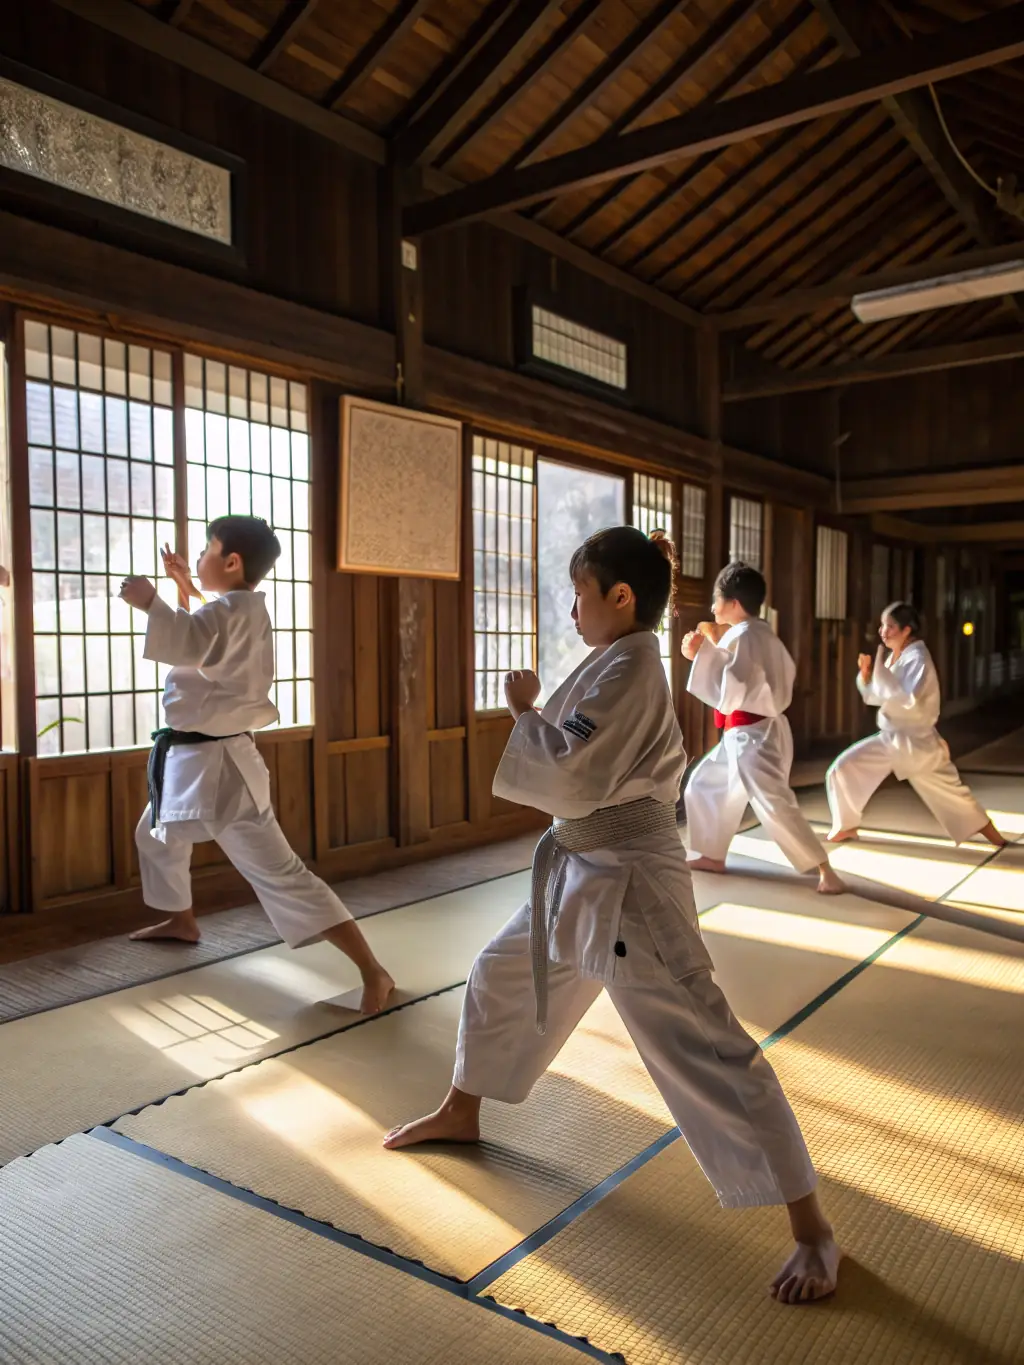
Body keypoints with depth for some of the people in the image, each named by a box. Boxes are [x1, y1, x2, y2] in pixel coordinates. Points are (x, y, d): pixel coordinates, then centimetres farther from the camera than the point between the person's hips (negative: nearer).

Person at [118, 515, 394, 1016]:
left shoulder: (233, 609, -20)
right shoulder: (240, 609, 11)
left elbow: (190, 644, -41)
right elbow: (204, 636, 33)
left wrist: (149, 601, -32)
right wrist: (187, 587, 24)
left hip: (216, 763, -11)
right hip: (192, 757, 11)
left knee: (279, 872, -13)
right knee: (156, 836, 31)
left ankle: (372, 972, -13)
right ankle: (181, 921, 54)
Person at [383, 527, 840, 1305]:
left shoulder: (627, 670, -20)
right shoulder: (618, 661, 9)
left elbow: (570, 778, -28)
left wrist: (524, 710, -14)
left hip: (629, 884, -10)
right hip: (579, 872, 10)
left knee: (708, 1051, -6)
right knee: (500, 980, 23)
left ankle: (812, 1230, 10)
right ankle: (461, 1116, 47)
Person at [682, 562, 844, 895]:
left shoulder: (742, 636, -19)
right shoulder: (759, 633, 13)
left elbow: (728, 693, -26)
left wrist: (708, 647, -23)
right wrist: (705, 652, 12)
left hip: (754, 734, -11)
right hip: (743, 733, 11)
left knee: (774, 804, -13)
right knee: (704, 785, 18)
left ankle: (825, 870, -6)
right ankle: (713, 856, 29)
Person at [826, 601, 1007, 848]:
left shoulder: (917, 659, -20)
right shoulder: (894, 657, 4)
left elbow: (909, 700, -34)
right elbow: (874, 696, 10)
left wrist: (880, 669, -32)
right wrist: (866, 674, -9)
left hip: (916, 741, -7)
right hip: (890, 738, 7)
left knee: (950, 793, 5)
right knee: (843, 769, -2)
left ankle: (994, 838, 24)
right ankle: (847, 827, 16)